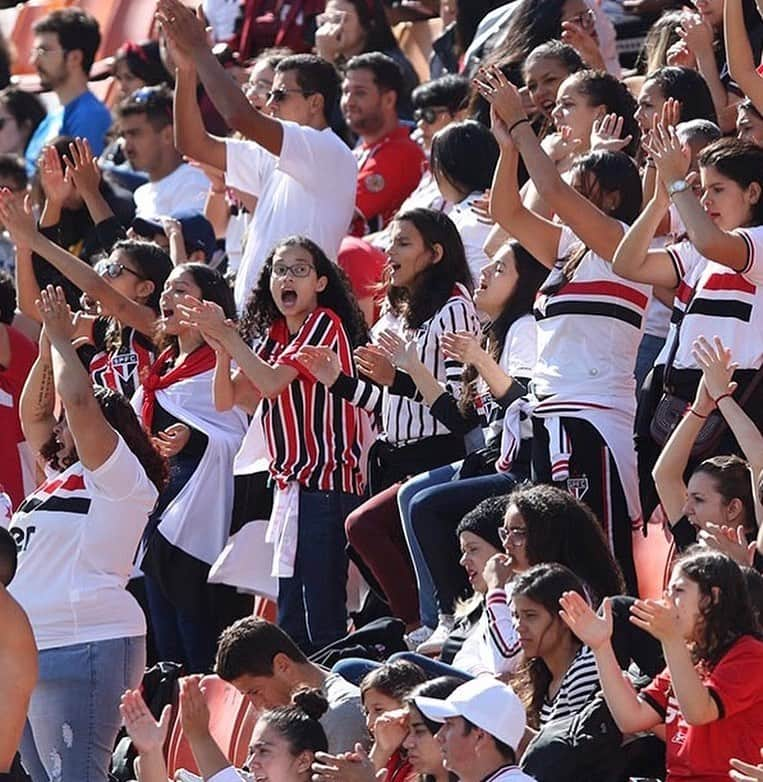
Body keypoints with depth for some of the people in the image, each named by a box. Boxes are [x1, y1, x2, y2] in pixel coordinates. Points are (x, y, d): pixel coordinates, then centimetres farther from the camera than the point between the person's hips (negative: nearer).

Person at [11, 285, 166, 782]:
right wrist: (49, 344, 16)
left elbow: (78, 400, -15)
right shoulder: (64, 476, 21)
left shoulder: (122, 478, -4)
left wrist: (61, 338, -3)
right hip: (31, 645, 10)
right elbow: (34, 413, 26)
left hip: (82, 647, -10)